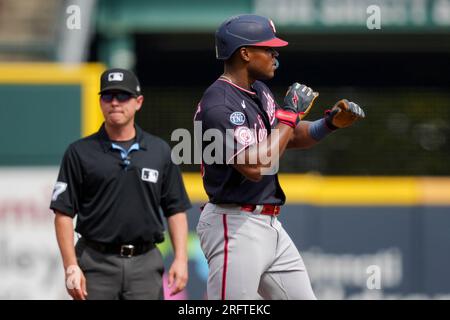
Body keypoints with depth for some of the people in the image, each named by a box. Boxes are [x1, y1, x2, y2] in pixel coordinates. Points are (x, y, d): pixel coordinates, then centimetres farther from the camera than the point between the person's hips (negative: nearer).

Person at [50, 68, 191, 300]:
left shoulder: (160, 151, 10)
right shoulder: (80, 153, 3)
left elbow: (175, 210, 12)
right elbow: (64, 213, -1)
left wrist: (181, 258, 0)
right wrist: (71, 267, -10)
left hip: (146, 263, 2)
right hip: (96, 263, -2)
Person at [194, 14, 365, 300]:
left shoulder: (260, 92, 12)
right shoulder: (218, 105, -18)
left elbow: (292, 137, 25)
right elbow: (255, 167, -27)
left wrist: (331, 123, 6)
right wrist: (291, 112, -18)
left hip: (270, 224, 10)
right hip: (235, 226, -10)